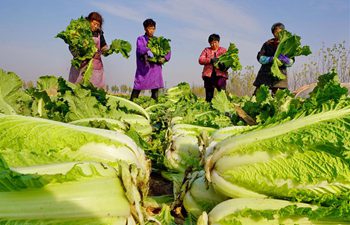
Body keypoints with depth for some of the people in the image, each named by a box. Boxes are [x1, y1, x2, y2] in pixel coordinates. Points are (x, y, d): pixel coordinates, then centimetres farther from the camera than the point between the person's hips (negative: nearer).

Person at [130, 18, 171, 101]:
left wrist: (165, 58, -5)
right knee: (138, 87, -5)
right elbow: (140, 48, -15)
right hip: (143, 68, -4)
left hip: (155, 67, 4)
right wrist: (147, 51, -34)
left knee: (155, 88, 3)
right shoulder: (141, 39, 4)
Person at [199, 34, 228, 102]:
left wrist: (225, 66, -19)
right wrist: (210, 60, -14)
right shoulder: (206, 50, 16)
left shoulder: (223, 50, 15)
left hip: (220, 74, -1)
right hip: (208, 74, 1)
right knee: (209, 96, 1)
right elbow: (200, 60, 3)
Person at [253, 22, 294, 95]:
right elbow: (260, 58, -2)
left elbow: (291, 62, 0)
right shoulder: (268, 44, 8)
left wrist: (286, 60, -24)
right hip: (265, 74, 1)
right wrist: (272, 58, -20)